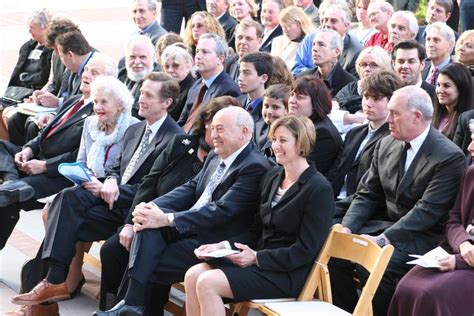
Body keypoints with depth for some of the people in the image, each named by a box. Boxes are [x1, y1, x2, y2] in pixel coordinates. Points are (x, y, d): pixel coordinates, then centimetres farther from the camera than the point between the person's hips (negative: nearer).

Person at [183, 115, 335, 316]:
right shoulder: (272, 177, 13)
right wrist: (224, 246, 0)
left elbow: (305, 251, -15)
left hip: (288, 274, -8)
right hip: (259, 259, 8)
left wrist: (257, 257, -18)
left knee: (207, 283, -23)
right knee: (193, 275, -11)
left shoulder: (319, 189, -12)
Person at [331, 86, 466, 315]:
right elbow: (366, 195, 10)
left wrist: (383, 239, -26)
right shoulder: (386, 145, 8)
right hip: (384, 225, 7)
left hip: (421, 238, -7)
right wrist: (346, 228, -8)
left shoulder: (449, 157, -15)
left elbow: (427, 211, -21)